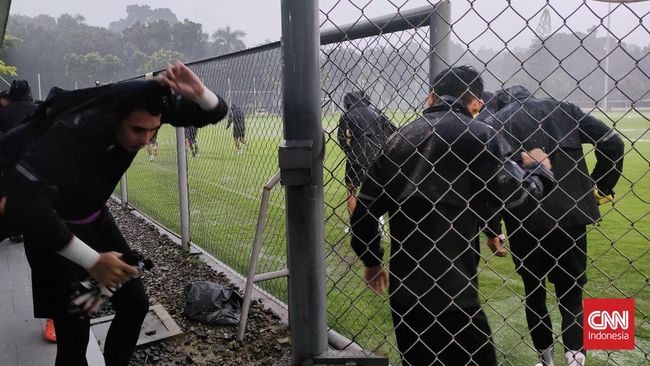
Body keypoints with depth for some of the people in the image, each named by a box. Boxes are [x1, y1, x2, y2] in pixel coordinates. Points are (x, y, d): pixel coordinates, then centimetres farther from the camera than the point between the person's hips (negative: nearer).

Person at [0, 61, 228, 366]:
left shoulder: (143, 108, -18)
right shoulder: (73, 130, -37)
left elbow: (215, 112, -13)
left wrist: (198, 91, -38)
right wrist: (92, 260, -41)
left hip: (96, 219, 6)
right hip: (52, 227, -6)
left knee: (135, 303, 7)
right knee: (74, 334, -6)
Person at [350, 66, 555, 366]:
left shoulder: (397, 139, 9)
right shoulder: (479, 135, -7)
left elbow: (365, 211, 10)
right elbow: (514, 194, -14)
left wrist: (372, 262, 24)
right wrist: (538, 169, 9)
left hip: (403, 290, 6)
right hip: (452, 296, -6)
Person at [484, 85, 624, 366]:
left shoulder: (495, 123, 4)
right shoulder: (563, 109, 11)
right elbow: (613, 143, 5)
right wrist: (603, 187, 15)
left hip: (524, 219, -1)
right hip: (571, 214, 2)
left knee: (534, 291, 16)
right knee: (571, 290, 14)